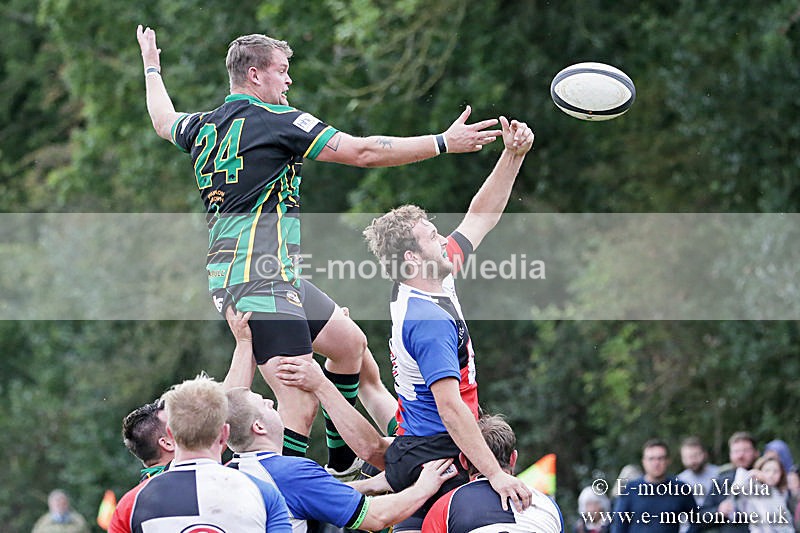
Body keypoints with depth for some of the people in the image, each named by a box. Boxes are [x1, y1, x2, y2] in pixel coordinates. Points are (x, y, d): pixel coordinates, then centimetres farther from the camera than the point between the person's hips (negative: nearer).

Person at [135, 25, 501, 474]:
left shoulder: (203, 128, 12)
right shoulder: (275, 120, -11)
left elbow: (164, 120, 37)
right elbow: (363, 152, -13)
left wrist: (152, 66, 55)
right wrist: (444, 142, -7)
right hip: (261, 281, -10)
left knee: (350, 342, 25)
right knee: (301, 405, -14)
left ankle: (339, 459, 38)